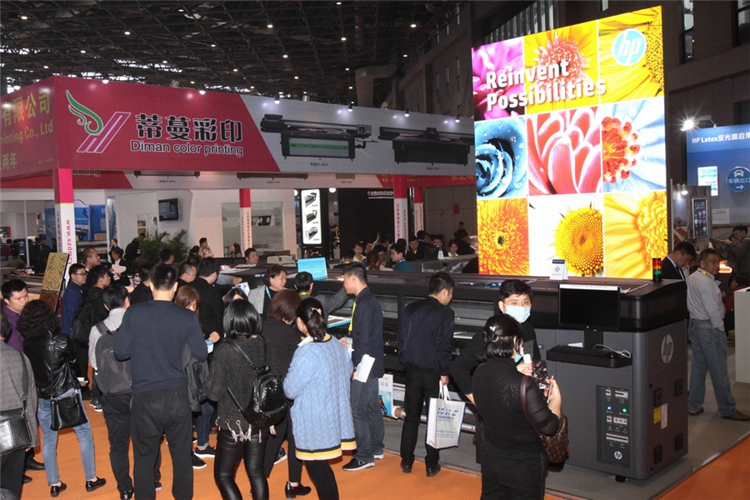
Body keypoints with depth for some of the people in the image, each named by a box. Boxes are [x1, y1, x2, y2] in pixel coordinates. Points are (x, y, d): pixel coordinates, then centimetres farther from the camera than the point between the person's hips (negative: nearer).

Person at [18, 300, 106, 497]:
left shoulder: (26, 344, -9)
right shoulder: (61, 340, -18)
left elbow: (30, 367, 4)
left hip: (41, 397, 3)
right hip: (67, 393, -3)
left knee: (48, 439, 16)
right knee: (84, 434, 12)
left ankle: (54, 484, 22)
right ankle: (91, 479, 18)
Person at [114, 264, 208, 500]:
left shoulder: (133, 313, -7)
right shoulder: (187, 317, -6)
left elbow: (120, 352, -3)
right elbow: (201, 355, -1)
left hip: (145, 396, 0)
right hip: (178, 394, 1)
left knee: (144, 457, 13)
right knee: (182, 455, 14)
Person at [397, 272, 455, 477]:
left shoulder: (410, 309, 4)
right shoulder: (445, 313, -12)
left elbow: (400, 340, 6)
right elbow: (444, 347, -14)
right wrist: (444, 373, -5)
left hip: (412, 371, 4)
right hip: (433, 373, -4)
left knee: (411, 417, 15)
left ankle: (406, 462, 20)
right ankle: (432, 465, 14)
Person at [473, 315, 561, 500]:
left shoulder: (480, 373, -11)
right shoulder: (523, 384, -30)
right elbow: (548, 426, -19)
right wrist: (556, 398, -3)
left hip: (491, 461, 5)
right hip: (524, 467, -5)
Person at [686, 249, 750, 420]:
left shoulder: (692, 278, 9)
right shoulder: (705, 281, -19)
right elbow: (712, 309, -19)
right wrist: (720, 329, -10)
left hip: (695, 325, 10)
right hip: (709, 328, -10)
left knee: (698, 367, 15)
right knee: (719, 371, 0)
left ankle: (693, 406, 20)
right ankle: (728, 410, 9)